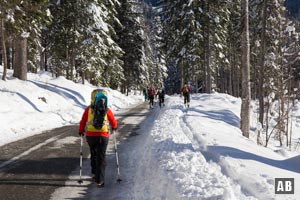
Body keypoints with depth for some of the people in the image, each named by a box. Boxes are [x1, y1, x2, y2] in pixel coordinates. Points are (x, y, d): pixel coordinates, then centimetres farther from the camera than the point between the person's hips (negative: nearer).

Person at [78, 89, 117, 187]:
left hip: (90, 136, 2)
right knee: (101, 158, 2)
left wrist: (81, 131, 19)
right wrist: (114, 127, 30)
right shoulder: (107, 110, -4)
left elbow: (83, 122, 1)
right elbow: (113, 122, 7)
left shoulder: (88, 109, -5)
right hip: (103, 136, -2)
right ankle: (99, 180, -2)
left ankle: (95, 173, 36)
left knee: (94, 154, 24)